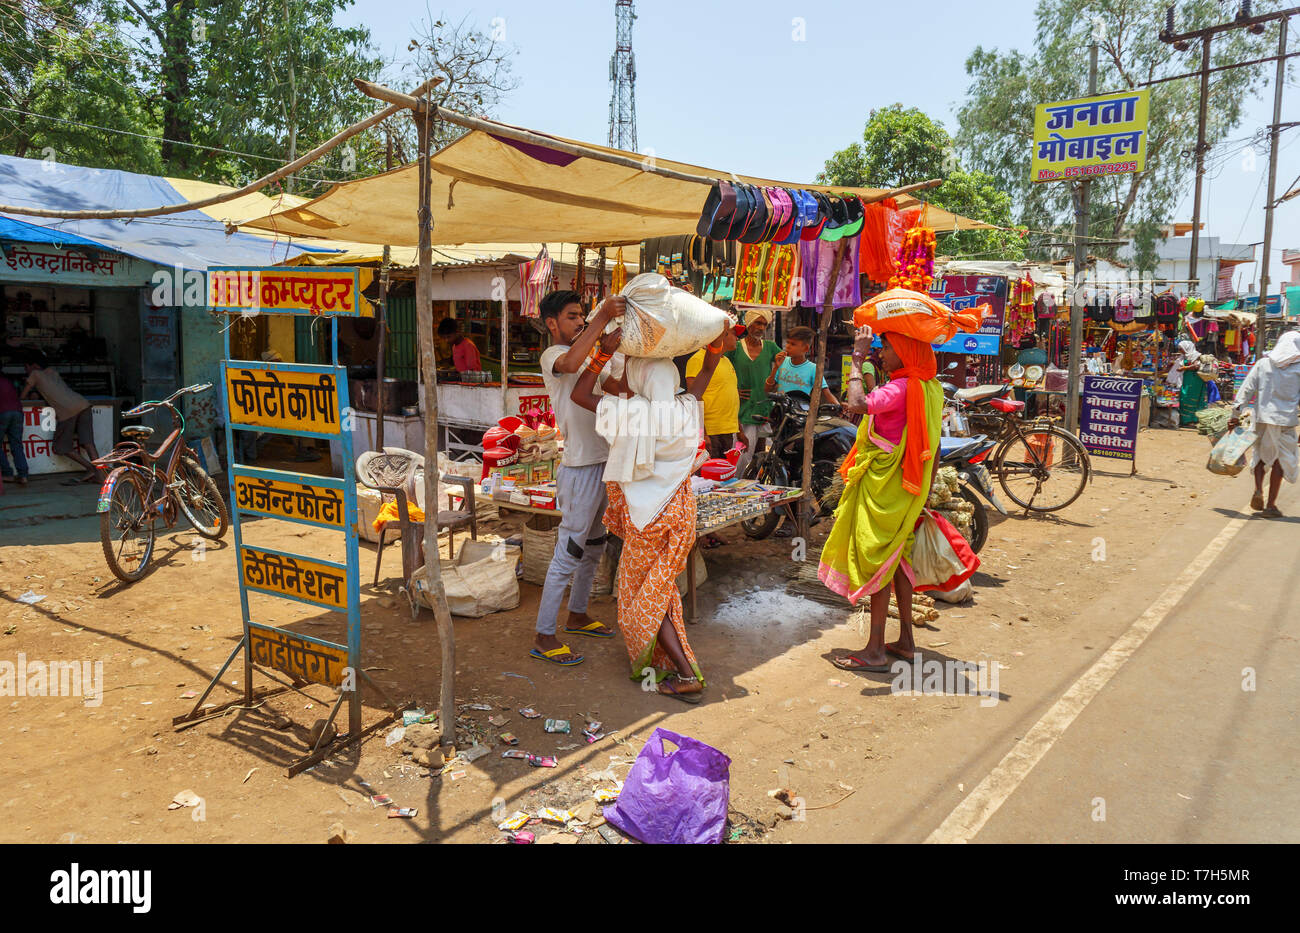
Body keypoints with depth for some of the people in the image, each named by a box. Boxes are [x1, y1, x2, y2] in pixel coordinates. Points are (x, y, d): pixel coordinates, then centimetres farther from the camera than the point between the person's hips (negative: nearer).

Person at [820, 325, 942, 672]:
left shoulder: (900, 389, -19)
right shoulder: (931, 389, 9)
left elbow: (858, 403, -36)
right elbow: (933, 450, 13)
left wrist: (857, 359, -24)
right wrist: (925, 492, 19)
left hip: (882, 486, -9)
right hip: (906, 490, 9)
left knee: (875, 561, -3)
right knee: (897, 558, 16)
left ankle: (875, 650, 2)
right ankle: (906, 641, 25)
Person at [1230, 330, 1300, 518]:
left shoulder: (1263, 364, 3)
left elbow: (1247, 389, 0)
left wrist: (1236, 414, 1)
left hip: (1263, 417, 2)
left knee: (1261, 455, 19)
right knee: (1280, 460, 5)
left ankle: (1258, 490, -1)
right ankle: (1271, 504, 3)